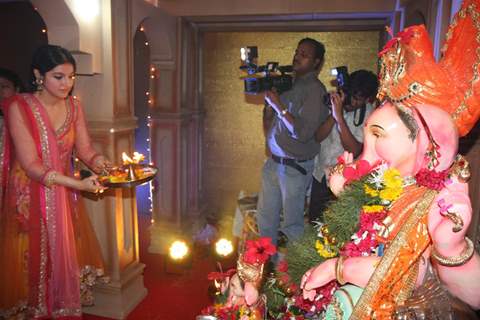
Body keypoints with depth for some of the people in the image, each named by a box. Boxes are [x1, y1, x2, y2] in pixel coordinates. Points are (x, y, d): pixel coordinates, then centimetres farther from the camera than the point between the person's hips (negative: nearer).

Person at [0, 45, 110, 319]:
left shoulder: (74, 106, 0)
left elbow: (84, 149, 2)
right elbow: (31, 165, -20)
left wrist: (97, 162, -22)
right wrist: (77, 184, -31)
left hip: (64, 198, 4)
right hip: (29, 199, -4)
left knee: (65, 263, 11)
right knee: (33, 267, 7)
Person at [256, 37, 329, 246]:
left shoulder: (315, 90, -13)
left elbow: (303, 132, -23)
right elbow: (268, 123, 14)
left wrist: (279, 106, -19)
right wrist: (269, 98, -2)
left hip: (295, 167, -8)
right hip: (273, 162, 8)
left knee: (292, 223, 6)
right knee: (265, 216, 19)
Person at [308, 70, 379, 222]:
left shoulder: (368, 113, -14)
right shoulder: (331, 100, -10)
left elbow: (354, 150, -23)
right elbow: (317, 137, -13)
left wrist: (339, 116, -31)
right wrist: (333, 114, -28)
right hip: (319, 173, 2)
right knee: (314, 219, 17)